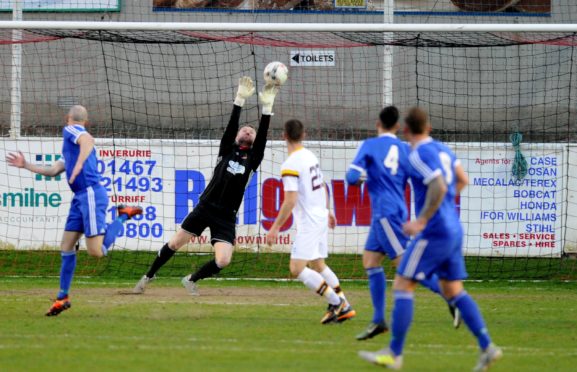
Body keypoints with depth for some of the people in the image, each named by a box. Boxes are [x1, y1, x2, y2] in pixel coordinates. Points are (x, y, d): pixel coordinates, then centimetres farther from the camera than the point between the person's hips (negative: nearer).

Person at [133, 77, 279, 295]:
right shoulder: (227, 150, 8)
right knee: (175, 243, 4)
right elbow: (231, 125, -5)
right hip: (205, 207, 0)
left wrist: (267, 107, -11)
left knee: (223, 261, -14)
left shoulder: (253, 158, 8)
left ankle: (191, 280, 13)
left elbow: (263, 134, -4)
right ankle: (149, 276, 26)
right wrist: (240, 101, -13)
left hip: (226, 217, 0)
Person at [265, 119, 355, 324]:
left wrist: (275, 228, -17)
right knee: (318, 265, 19)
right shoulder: (311, 156, 9)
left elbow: (290, 201, -22)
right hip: (321, 216, 9)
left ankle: (336, 302, -11)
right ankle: (344, 307, 19)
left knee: (297, 268, -11)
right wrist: (327, 211, 35)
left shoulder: (290, 165, -17)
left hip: (308, 222, -9)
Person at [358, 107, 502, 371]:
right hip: (453, 229, 9)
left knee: (402, 286, -3)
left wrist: (422, 220, -23)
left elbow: (439, 187, -25)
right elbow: (462, 180, 21)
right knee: (453, 290, 13)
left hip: (435, 232, -9)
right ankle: (487, 347, 6)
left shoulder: (420, 155, -14)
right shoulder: (441, 149, 12)